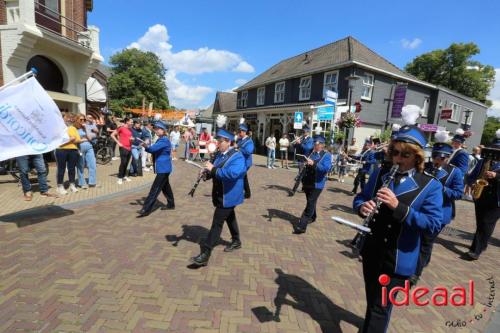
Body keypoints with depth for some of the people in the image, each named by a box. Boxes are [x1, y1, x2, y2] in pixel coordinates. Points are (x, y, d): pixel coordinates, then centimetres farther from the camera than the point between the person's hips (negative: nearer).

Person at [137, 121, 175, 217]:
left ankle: (146, 209, -6)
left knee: (155, 189, -9)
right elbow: (154, 150, 11)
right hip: (163, 168, 10)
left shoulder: (164, 140, -17)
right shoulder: (160, 140, 14)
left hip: (163, 168, -10)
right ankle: (171, 204, 34)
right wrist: (146, 146, -7)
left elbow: (153, 148, -31)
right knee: (165, 186, 20)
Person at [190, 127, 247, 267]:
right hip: (220, 194, 8)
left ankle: (205, 254, 0)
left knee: (217, 223, -6)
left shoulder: (237, 156, -18)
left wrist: (213, 169, -31)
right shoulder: (220, 154, 7)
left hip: (228, 196, -8)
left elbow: (233, 173, -35)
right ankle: (236, 241, 43)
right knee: (229, 217, 23)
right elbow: (216, 172, 16)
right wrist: (208, 172, -7)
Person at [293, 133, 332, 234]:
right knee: (310, 202, 22)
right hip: (307, 182, 6)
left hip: (317, 184, -5)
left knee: (310, 203, -6)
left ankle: (302, 226, -6)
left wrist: (313, 163, -31)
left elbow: (326, 168, -22)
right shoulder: (310, 153, 7)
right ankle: (312, 217, 44)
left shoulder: (327, 155, -7)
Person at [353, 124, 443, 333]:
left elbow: (434, 224, -18)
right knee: (372, 302, 24)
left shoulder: (431, 186, -11)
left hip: (399, 259, -4)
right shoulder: (379, 174, -1)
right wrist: (362, 207, -20)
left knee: (380, 308, 7)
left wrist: (398, 207, -31)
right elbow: (359, 199, 4)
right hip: (372, 252, 4)